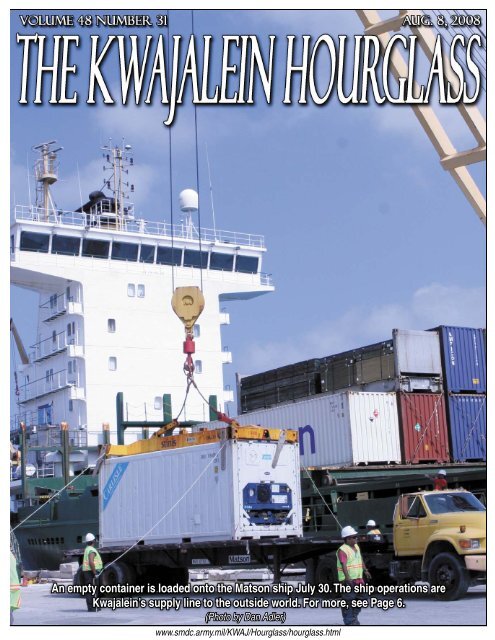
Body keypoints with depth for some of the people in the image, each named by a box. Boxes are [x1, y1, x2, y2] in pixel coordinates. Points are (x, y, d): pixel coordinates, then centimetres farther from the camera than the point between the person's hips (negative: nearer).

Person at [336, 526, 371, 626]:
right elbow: (344, 565, -25)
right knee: (348, 600, -7)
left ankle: (354, 617, 28)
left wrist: (365, 570, 20)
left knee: (360, 597, 15)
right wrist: (347, 578, -33)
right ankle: (348, 620, -1)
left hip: (358, 578, 9)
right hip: (348, 580, -9)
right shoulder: (342, 550, -16)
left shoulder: (356, 547, 13)